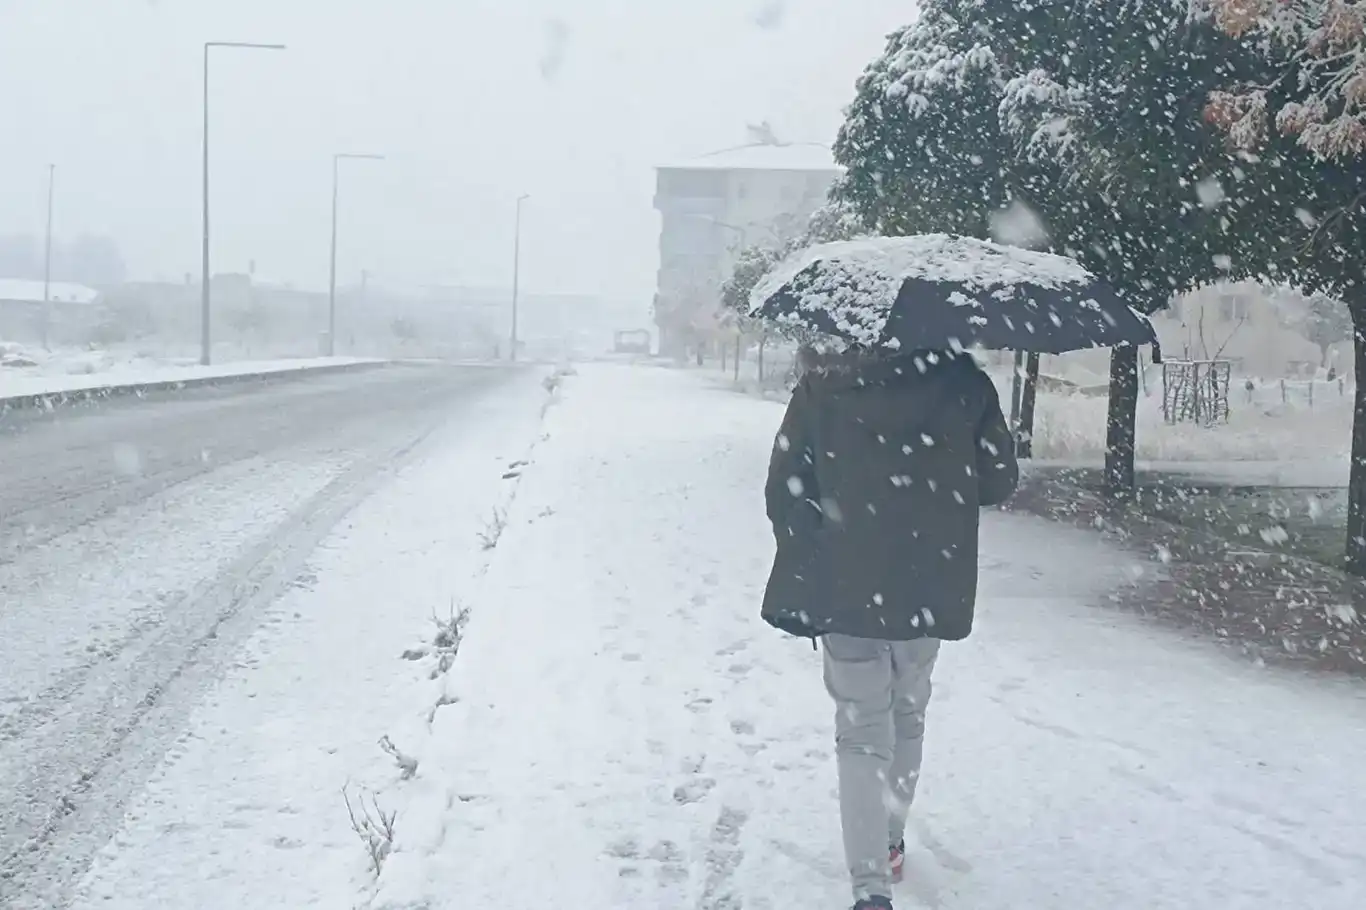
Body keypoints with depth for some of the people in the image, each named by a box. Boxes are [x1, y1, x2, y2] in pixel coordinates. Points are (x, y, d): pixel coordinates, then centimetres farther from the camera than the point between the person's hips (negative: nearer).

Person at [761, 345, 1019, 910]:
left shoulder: (819, 391, -6)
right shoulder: (962, 383, -6)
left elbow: (785, 494, -5)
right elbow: (999, 483, -1)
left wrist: (808, 576, 6)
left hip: (847, 589, -1)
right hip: (929, 588, 1)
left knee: (863, 733, 5)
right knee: (907, 717, 23)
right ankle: (890, 843, 37)